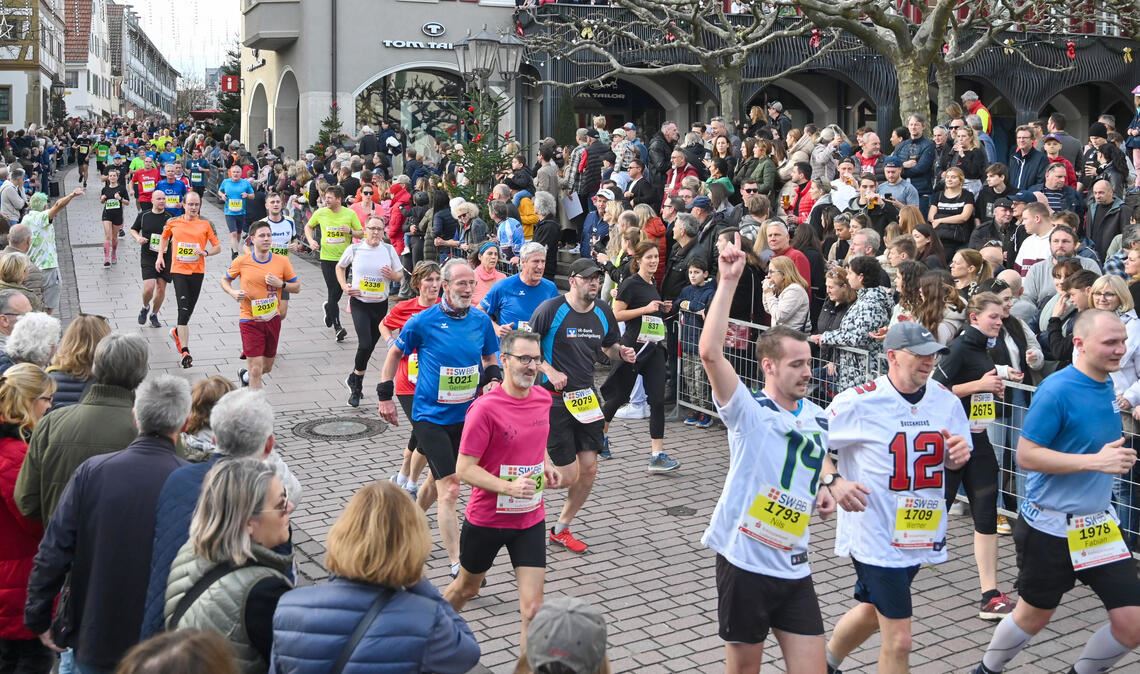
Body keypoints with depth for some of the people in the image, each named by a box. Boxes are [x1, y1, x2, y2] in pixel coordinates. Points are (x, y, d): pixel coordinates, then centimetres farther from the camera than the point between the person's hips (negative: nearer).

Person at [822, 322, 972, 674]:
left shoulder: (946, 401, 1)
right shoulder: (858, 401, -15)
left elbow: (951, 463, 13)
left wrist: (957, 455, -9)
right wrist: (833, 481, -21)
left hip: (922, 533, 7)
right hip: (876, 536, -6)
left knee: (874, 612, 26)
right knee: (899, 640, -5)